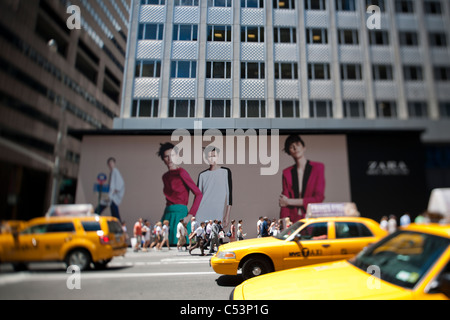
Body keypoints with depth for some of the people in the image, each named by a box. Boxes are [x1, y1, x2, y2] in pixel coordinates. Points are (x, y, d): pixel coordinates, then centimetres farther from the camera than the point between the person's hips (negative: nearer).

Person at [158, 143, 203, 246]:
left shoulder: (181, 173, -7)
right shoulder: (165, 176, 14)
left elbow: (198, 194, -10)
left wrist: (190, 215, -13)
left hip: (179, 215, -7)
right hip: (167, 215, 7)